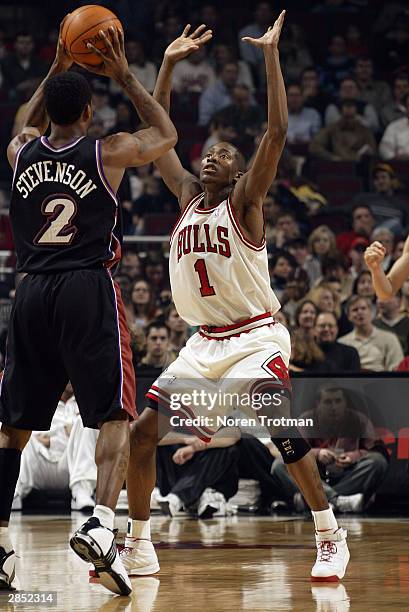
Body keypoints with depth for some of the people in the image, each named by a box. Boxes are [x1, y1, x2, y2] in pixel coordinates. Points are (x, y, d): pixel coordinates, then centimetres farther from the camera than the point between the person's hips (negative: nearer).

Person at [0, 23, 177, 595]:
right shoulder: (108, 153, -2)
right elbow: (167, 135, 18)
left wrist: (56, 70, 33)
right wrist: (124, 76, 19)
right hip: (89, 290, -4)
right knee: (116, 416, -3)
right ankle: (101, 524, -24)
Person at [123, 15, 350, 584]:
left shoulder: (245, 198, -3)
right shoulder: (187, 195, 11)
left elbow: (277, 131, -16)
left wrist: (271, 54, -18)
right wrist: (169, 63, 11)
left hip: (256, 338, -6)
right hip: (204, 342, 6)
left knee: (282, 431, -24)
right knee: (142, 432, -3)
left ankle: (331, 537, -12)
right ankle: (138, 546, 9)